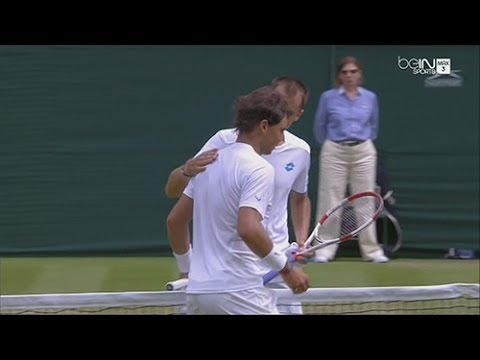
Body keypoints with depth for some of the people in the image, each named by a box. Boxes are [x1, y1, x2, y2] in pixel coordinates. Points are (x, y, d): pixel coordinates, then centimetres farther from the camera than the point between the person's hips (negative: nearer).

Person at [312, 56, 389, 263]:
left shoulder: (370, 98, 5)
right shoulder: (328, 97, 0)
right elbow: (319, 127, 10)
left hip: (363, 152, 2)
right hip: (334, 153, -2)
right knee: (330, 201, -1)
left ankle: (371, 251, 9)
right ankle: (325, 250, 3)